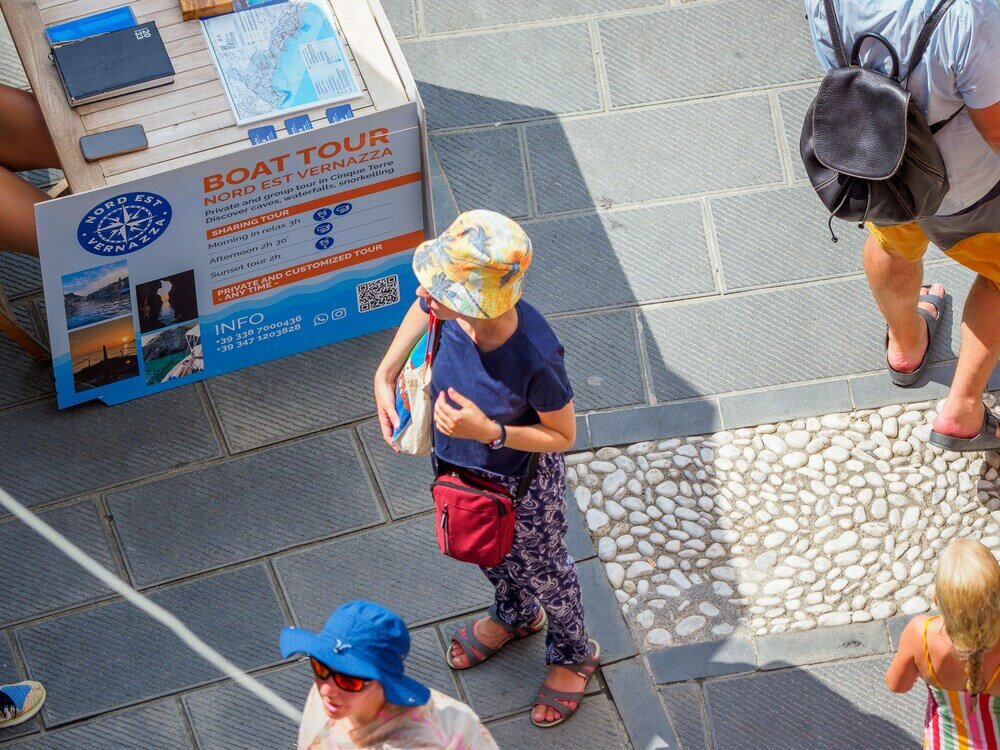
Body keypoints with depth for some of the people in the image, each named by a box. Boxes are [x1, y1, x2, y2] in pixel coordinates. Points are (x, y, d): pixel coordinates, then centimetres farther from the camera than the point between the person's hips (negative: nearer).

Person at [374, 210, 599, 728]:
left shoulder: (535, 358, -44)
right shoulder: (451, 308, -29)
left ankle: (573, 653, 57)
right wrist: (385, 374, -9)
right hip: (461, 468, 5)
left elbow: (563, 436, -25)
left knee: (542, 569, 25)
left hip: (524, 487, -5)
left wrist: (489, 432, -37)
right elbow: (422, 308, -2)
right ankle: (515, 615, 68)